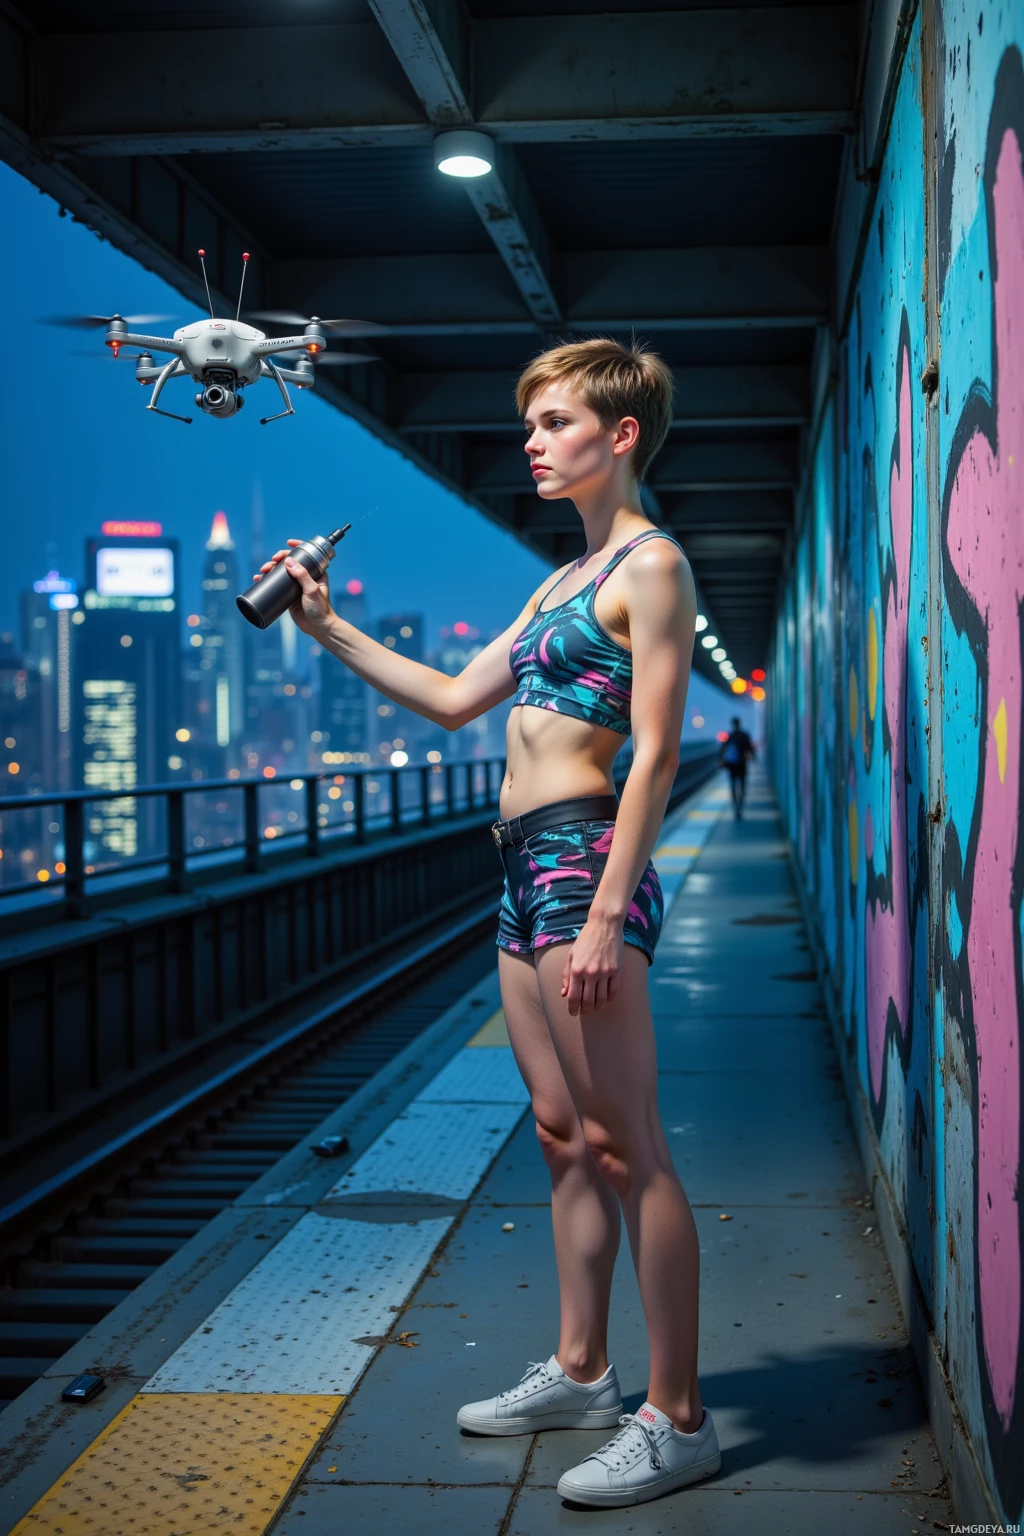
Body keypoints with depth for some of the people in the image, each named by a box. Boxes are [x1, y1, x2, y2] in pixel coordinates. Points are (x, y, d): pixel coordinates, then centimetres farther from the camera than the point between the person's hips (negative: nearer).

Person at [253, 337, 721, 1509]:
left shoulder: (651, 565, -7)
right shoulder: (564, 581, 21)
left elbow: (655, 753, -15)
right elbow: (456, 700, 24)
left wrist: (607, 915, -21)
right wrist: (329, 629, 22)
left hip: (583, 858, -9)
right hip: (525, 867, 9)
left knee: (623, 1145, -6)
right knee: (564, 1137, 15)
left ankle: (677, 1421, 1)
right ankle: (580, 1373, 27)